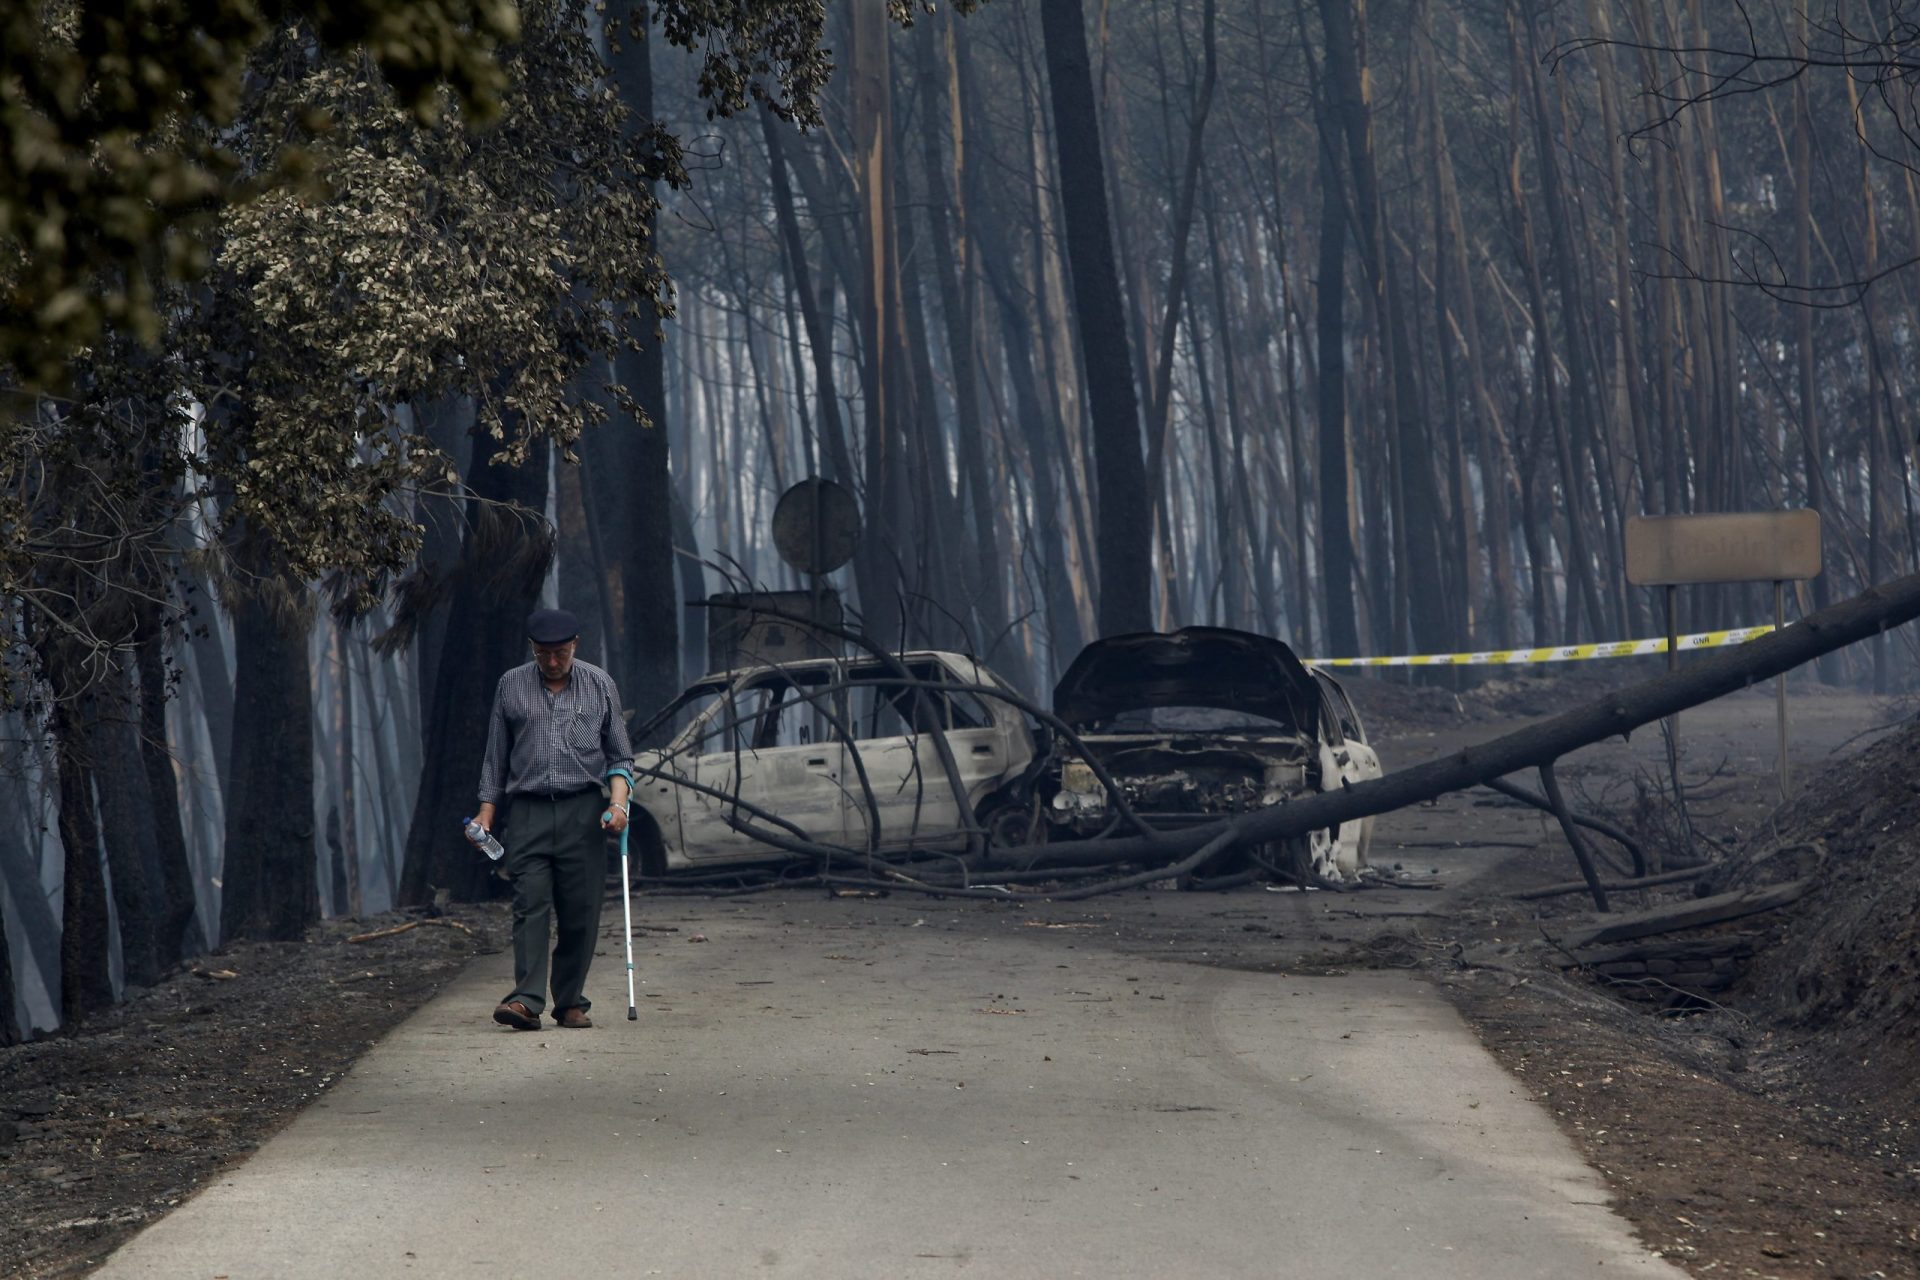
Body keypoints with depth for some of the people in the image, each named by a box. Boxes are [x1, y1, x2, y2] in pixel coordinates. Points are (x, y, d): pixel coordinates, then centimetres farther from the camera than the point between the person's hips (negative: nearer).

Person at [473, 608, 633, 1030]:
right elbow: (496, 757, 14)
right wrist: (486, 811, 7)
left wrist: (618, 800, -4)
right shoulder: (511, 686, 10)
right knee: (530, 906, -11)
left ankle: (571, 1003, 8)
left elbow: (618, 754, 12)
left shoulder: (599, 685, 9)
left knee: (581, 912, -1)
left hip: (583, 810, 0)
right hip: (528, 811, 0)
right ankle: (526, 1000, -19)